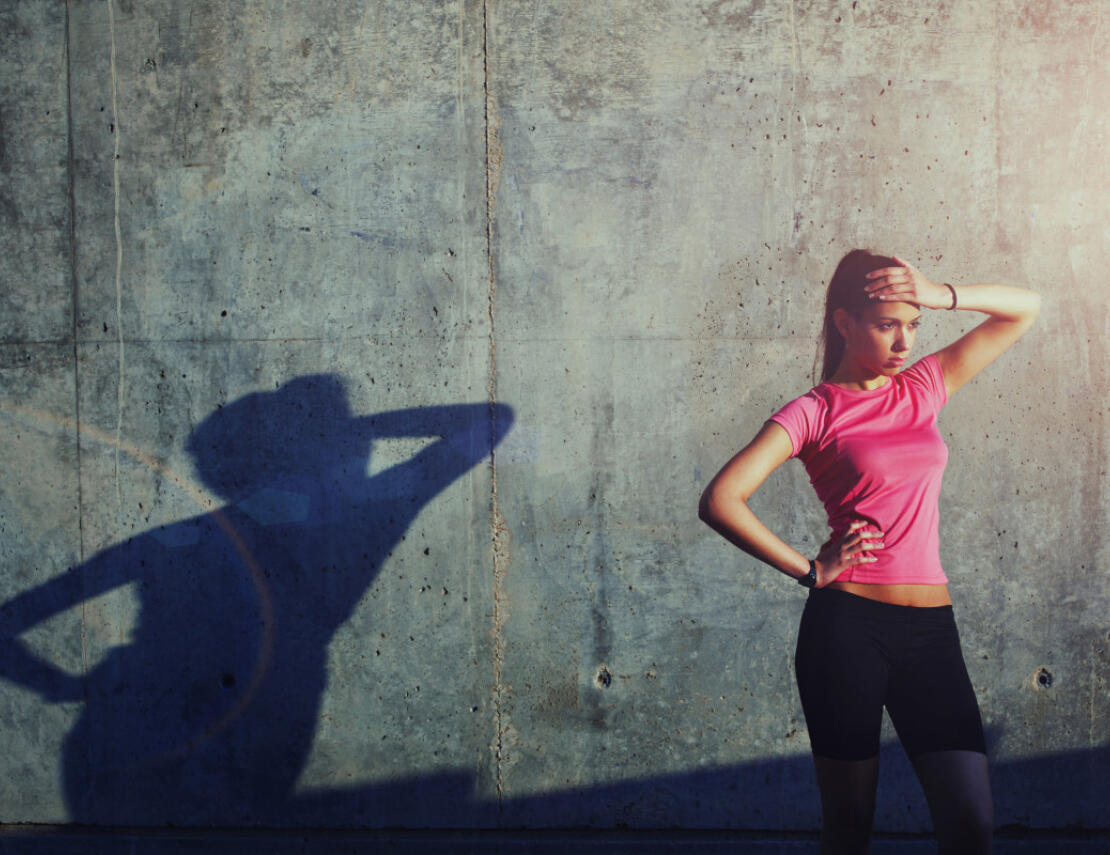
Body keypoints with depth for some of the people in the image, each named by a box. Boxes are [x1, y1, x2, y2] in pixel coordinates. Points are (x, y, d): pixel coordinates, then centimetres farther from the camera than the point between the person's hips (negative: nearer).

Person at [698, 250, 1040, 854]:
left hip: (930, 630, 4)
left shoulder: (922, 388, 12)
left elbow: (1024, 307, 15)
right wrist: (812, 571, -8)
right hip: (847, 626, -4)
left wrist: (940, 295, -2)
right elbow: (719, 501, -13)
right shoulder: (814, 413, -2)